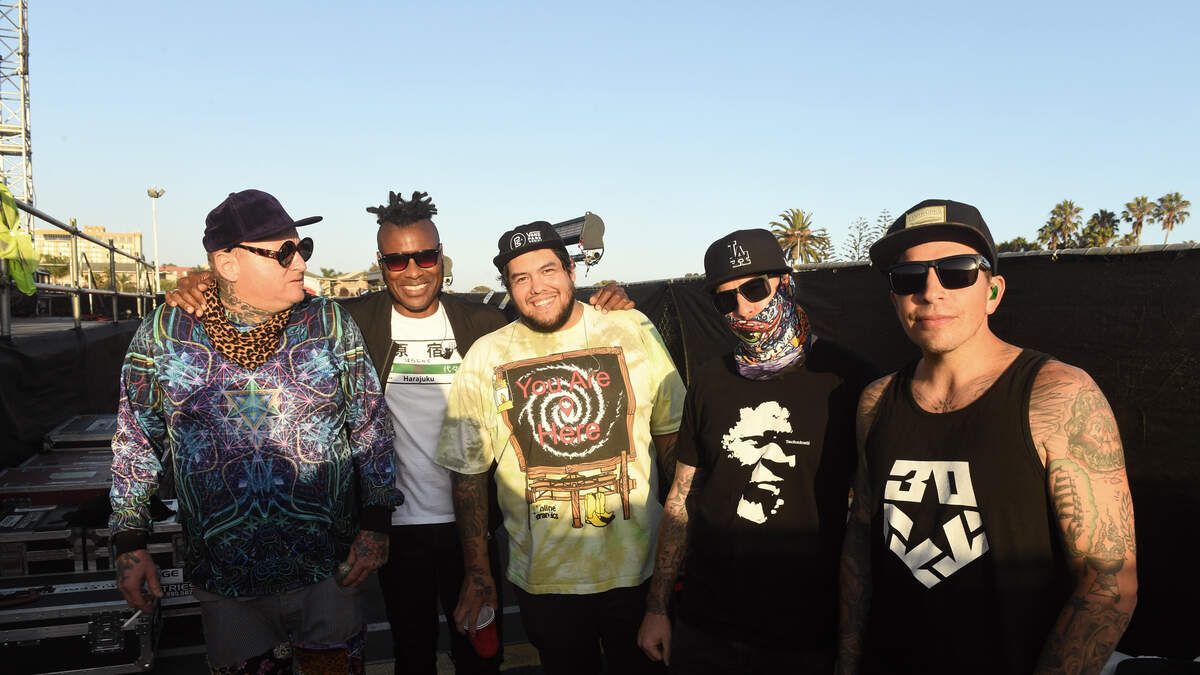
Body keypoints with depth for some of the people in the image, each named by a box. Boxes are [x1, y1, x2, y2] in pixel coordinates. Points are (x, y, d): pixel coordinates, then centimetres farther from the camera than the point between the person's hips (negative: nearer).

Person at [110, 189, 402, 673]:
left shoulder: (330, 324, -3)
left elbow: (372, 428, 2)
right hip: (222, 575, 1)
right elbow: (136, 443, 6)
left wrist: (374, 524, -2)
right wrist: (130, 542, 4)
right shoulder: (163, 332, -2)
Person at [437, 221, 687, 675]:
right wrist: (477, 573, 0)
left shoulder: (634, 331, -3)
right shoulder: (485, 357, -4)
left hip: (638, 568, 0)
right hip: (545, 578, 0)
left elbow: (671, 434, 5)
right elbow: (468, 472, 1)